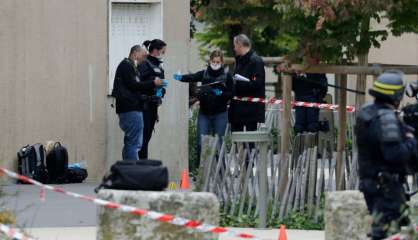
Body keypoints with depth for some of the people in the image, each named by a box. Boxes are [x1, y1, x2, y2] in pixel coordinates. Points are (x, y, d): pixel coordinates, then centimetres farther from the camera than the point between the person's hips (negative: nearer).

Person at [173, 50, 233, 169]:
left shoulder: (227, 76, 2)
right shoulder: (204, 74, 5)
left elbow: (231, 94, 2)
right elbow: (192, 77, -13)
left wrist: (221, 93, -18)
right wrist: (180, 77, -33)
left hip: (220, 114, -1)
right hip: (204, 112, 1)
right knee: (201, 143, -4)